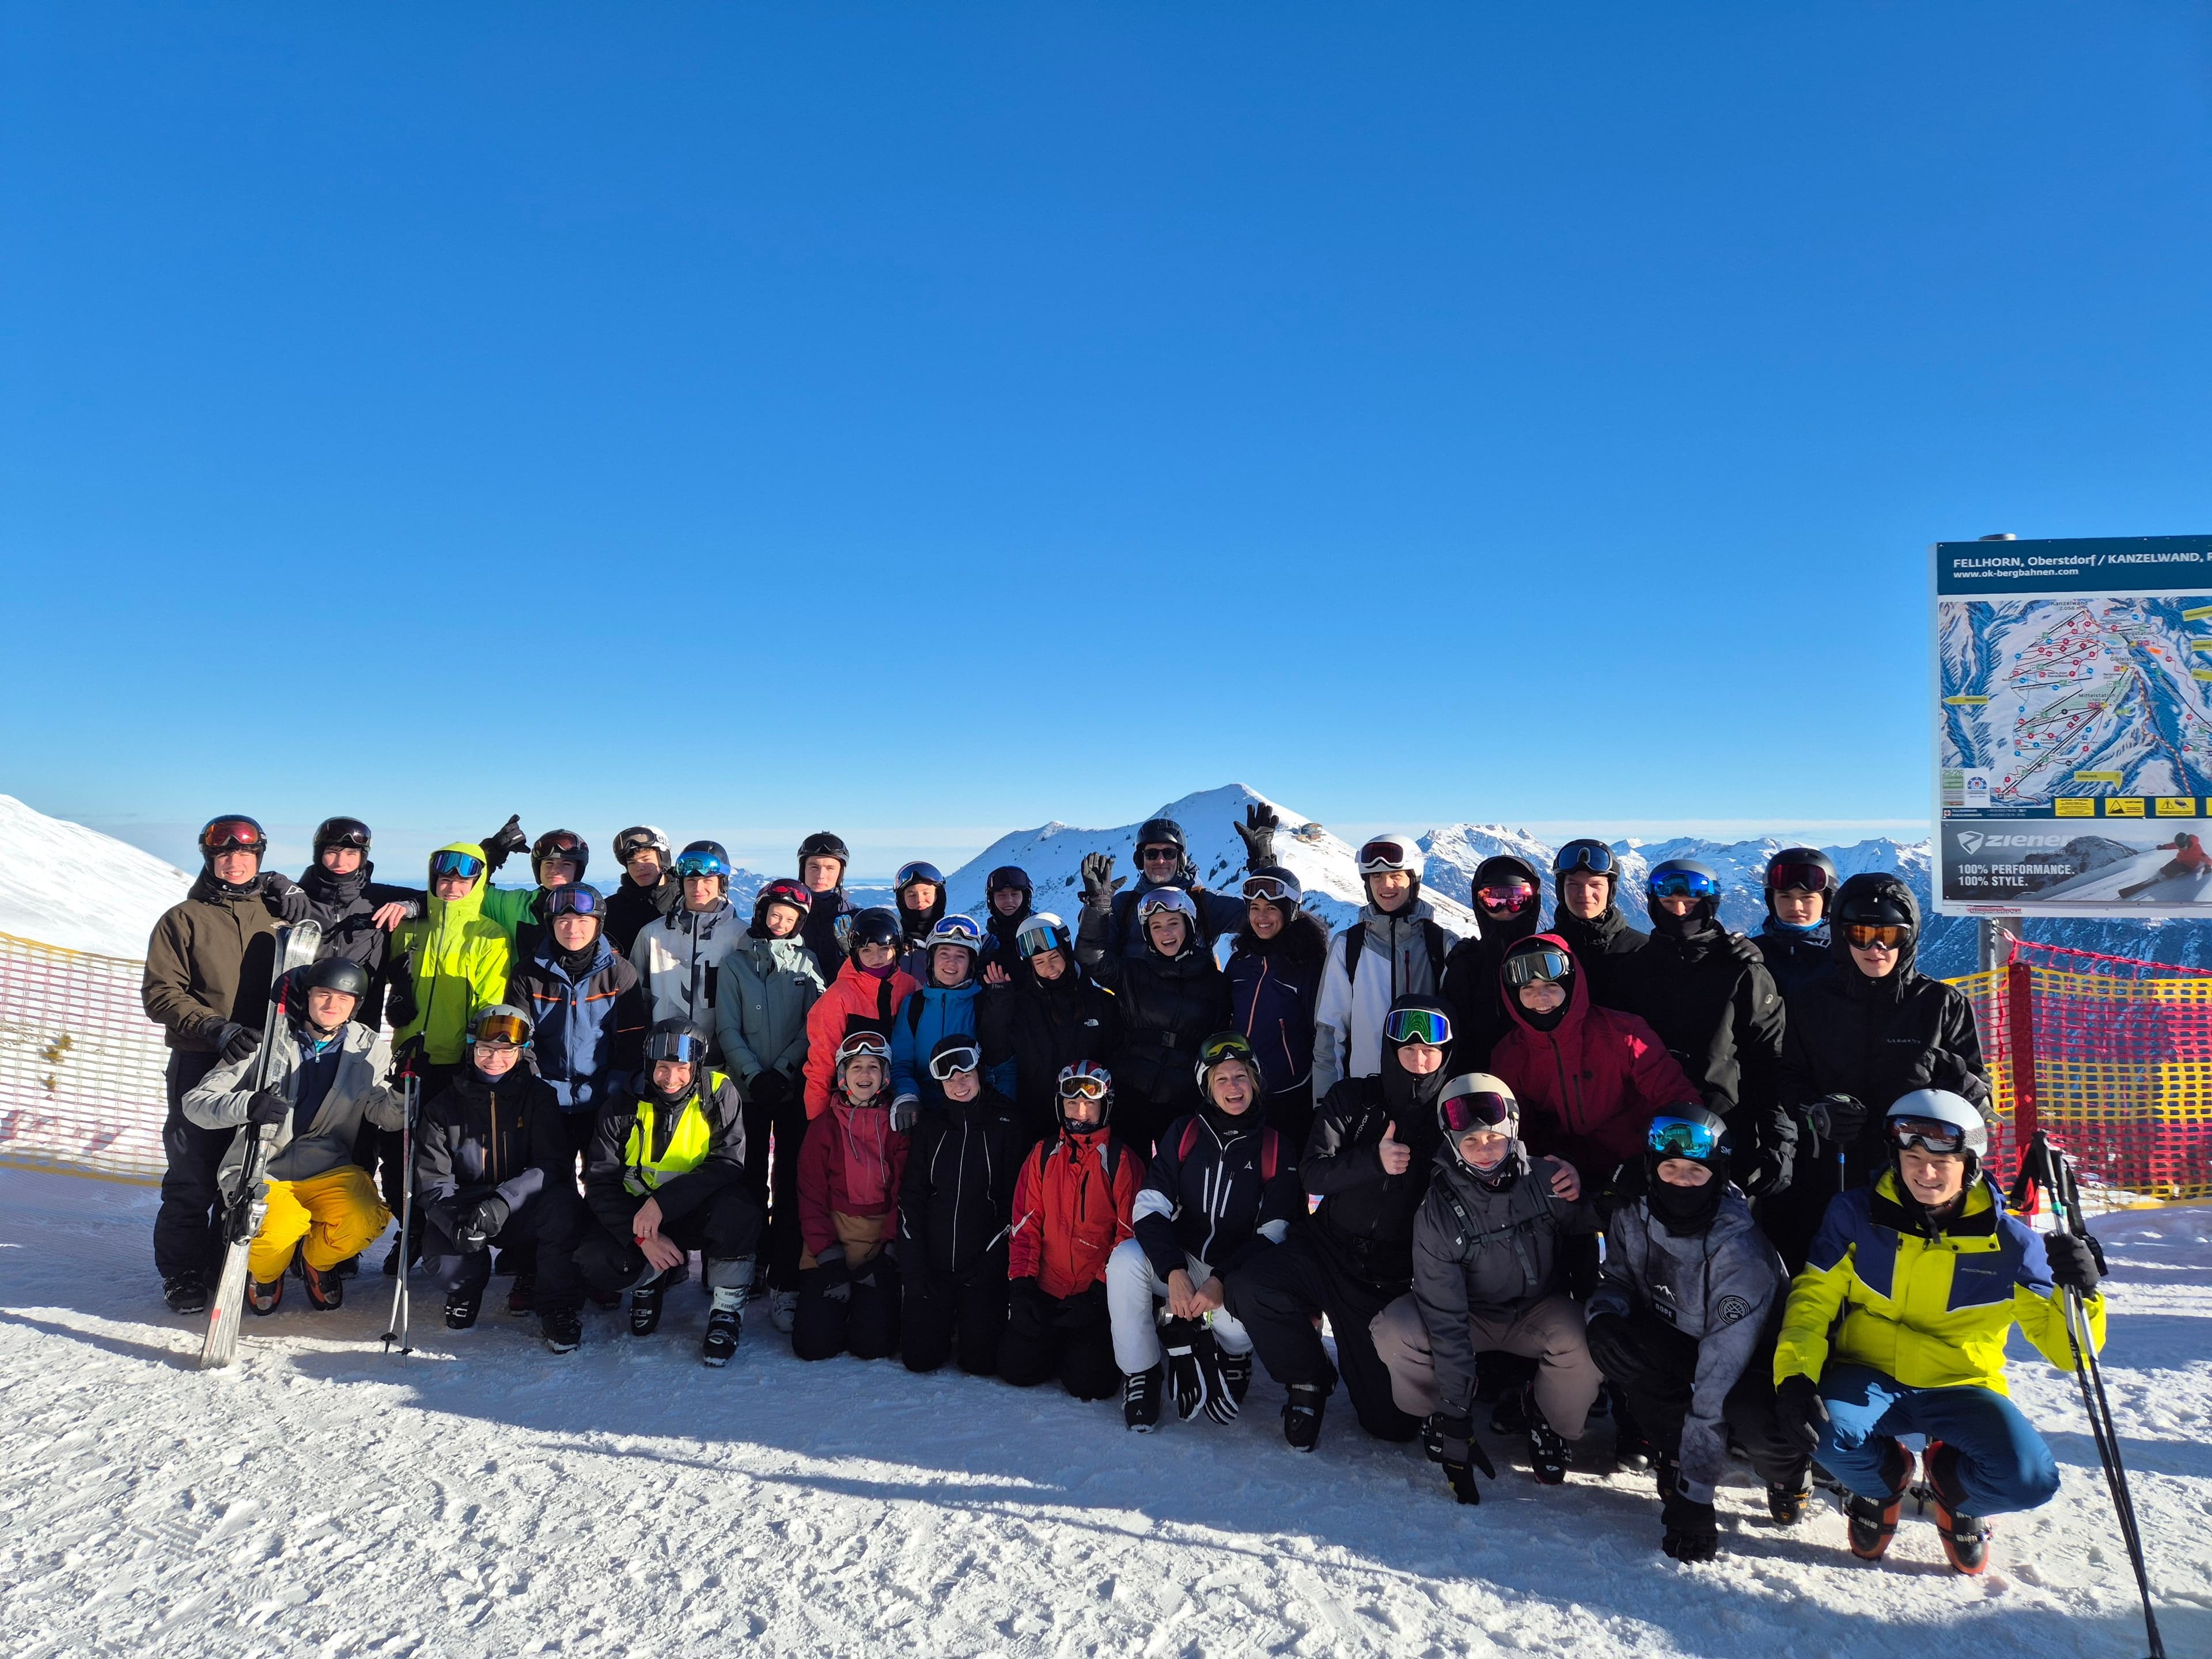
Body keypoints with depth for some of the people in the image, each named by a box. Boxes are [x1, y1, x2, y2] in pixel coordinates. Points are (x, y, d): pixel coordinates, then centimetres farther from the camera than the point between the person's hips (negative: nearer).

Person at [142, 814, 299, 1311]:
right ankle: (184, 1274, 12)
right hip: (199, 1063, -2)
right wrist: (217, 1028, -17)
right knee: (194, 1175, -2)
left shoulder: (276, 915, 11)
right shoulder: (183, 920, 4)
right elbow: (161, 993, -3)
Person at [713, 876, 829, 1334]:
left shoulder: (808, 965, 7)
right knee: (750, 1181, 1)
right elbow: (727, 1027, 2)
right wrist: (754, 1073, -11)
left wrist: (782, 1070, -11)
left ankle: (785, 1286, -2)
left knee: (790, 1182, -3)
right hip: (749, 1087, 0)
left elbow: (813, 1025, 1)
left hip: (794, 1087, 0)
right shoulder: (736, 963, 7)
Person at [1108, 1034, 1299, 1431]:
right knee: (1125, 1260, -29)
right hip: (1178, 1261, 1)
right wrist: (1175, 1272, -26)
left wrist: (1222, 1281, -23)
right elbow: (1149, 1208, -10)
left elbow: (1273, 1233, -7)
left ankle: (1233, 1357, 8)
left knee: (1237, 1323, -33)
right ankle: (1139, 1375, -10)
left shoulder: (1275, 1151, -3)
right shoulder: (1183, 1135, -1)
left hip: (1236, 1275, -1)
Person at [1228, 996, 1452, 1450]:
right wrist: (1374, 1159, -25)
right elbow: (1312, 1175, -9)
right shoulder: (1353, 1099, -1)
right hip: (1328, 1248, 0)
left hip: (1394, 1279, 0)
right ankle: (1308, 1380, 1)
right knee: (1251, 1291, -28)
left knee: (1394, 1423, -1)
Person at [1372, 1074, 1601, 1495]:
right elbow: (1446, 1319, -24)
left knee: (1583, 1342, -32)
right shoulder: (1437, 1212, -23)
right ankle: (1439, 1415, 5)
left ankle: (1549, 1422, 2)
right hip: (1470, 1316, -1)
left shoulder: (1546, 1179, -19)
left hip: (1537, 1313, 1)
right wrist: (1457, 1414, -26)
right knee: (1394, 1333, -28)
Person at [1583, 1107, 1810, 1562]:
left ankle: (1785, 1474, 2)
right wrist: (1604, 1310, -24)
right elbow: (1617, 1279, 3)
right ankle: (1676, 1456, -7)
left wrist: (1694, 1492, -34)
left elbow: (1718, 1382, -33)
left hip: (1753, 1365, -3)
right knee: (1610, 1339, -27)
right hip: (1677, 1348, 4)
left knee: (1755, 1416, -37)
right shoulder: (1632, 1218, -15)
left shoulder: (1741, 1251, -30)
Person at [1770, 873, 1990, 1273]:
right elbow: (1788, 1080, 14)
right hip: (1828, 1182, 1)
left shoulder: (1943, 1004, 4)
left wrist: (1944, 1072, -16)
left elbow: (1980, 1098, 5)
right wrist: (1815, 1112, -7)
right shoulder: (1814, 1004, 8)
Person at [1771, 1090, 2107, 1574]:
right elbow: (1813, 1299, -6)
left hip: (1961, 1389, 1)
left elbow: (2066, 1349, -6)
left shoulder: (2010, 1242, -6)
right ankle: (1884, 1481, 10)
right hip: (1869, 1380, 0)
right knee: (1825, 1431, -31)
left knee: (2032, 1480, -26)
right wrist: (1796, 1375, -23)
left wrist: (2079, 1291, -27)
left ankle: (1950, 1483, 14)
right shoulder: (1856, 1215, -8)